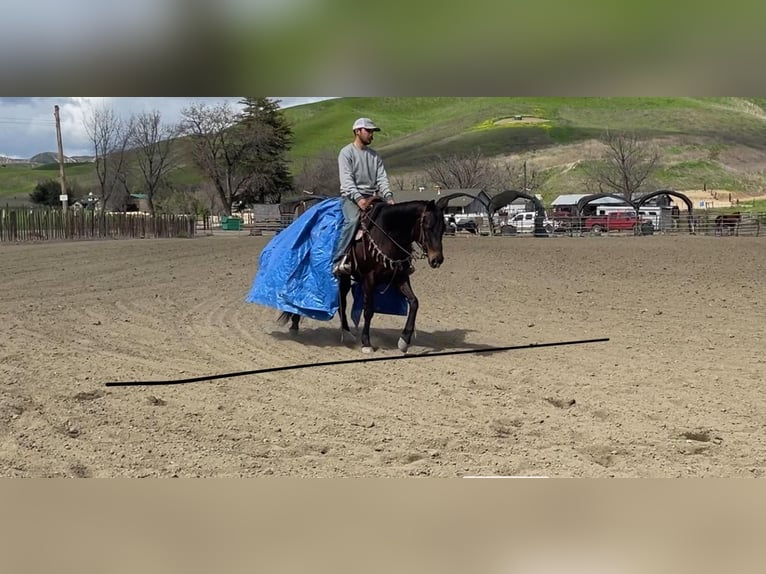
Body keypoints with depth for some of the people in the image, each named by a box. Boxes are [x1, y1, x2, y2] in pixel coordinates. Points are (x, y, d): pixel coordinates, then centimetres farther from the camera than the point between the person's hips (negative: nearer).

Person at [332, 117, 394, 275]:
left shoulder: (375, 155, 18)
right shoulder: (346, 153, -1)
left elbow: (382, 178, 9)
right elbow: (346, 179, -12)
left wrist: (388, 197, -10)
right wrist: (358, 199, -26)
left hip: (372, 196, 6)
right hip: (351, 196, -6)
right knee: (353, 220, -34)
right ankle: (339, 261, -34)